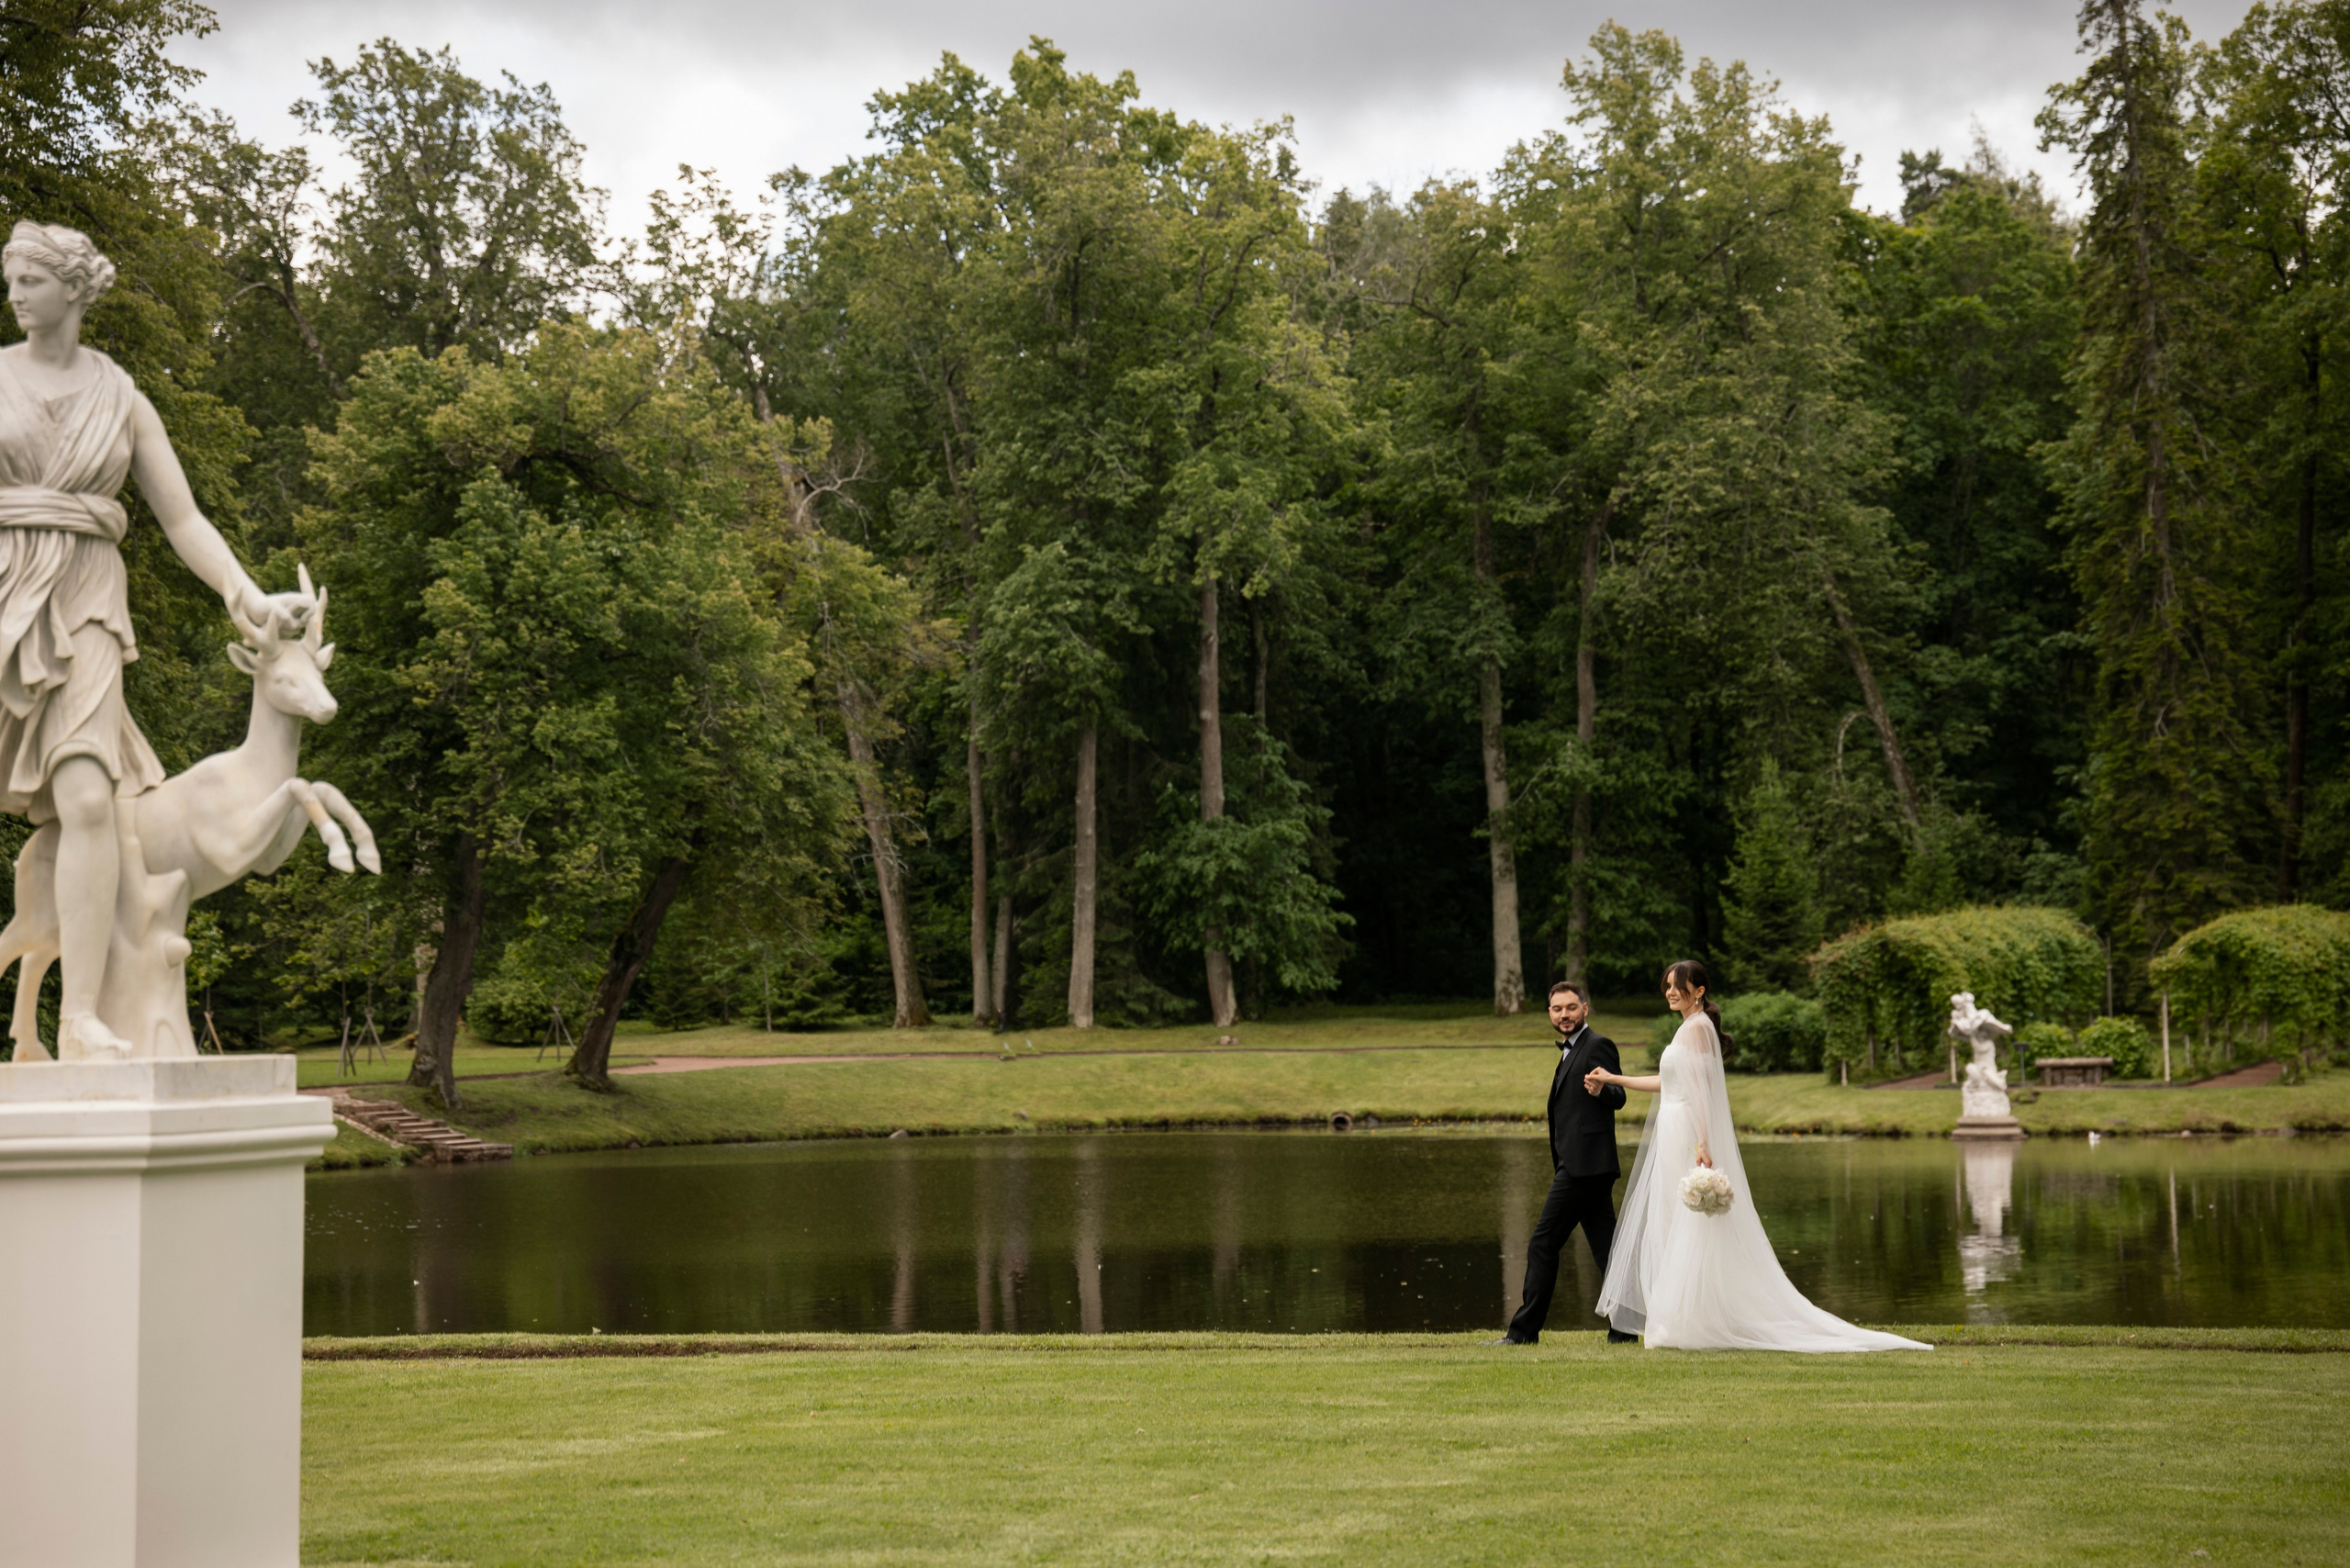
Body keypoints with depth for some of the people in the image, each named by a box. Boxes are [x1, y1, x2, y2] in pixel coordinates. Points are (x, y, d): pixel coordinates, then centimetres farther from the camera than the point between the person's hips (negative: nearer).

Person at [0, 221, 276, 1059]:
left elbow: (186, 523, 10)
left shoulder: (124, 401, 12)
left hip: (79, 611, 1)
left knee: (89, 802, -19)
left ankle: (81, 1021, -23)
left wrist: (249, 598, -6)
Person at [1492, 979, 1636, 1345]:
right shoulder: (1572, 1050, 22)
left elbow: (1618, 1098, -20)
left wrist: (1600, 1090, -40)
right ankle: (1625, 1326, 9)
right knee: (1604, 1246, 8)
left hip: (1583, 1165, -10)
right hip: (1585, 1167, 10)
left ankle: (1524, 1329, -4)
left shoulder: (1598, 1045, -8)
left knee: (1543, 1243, -7)